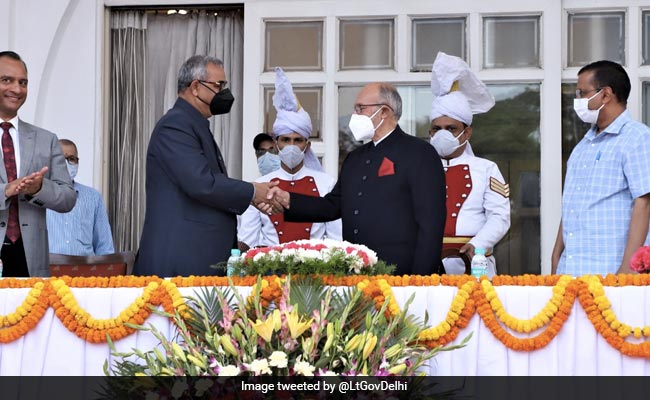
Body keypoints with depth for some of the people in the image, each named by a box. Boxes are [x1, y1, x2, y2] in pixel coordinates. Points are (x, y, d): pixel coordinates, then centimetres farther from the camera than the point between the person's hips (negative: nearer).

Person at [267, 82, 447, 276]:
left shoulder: (420, 153, -3)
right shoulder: (354, 159, 21)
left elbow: (430, 223, -9)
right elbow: (333, 205, 16)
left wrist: (420, 281, -15)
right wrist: (288, 200, 1)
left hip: (399, 275, -6)